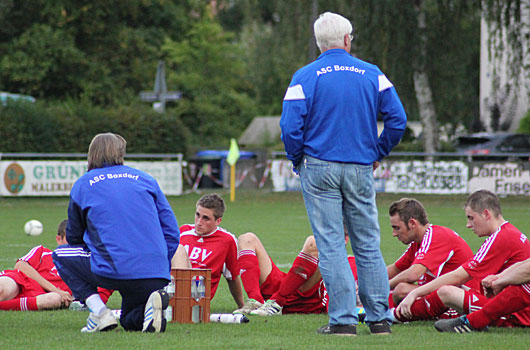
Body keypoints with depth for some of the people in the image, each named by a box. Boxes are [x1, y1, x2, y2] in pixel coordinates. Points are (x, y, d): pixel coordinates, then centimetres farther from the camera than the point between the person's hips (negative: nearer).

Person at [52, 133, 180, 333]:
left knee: (61, 255, 23)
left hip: (114, 272, -3)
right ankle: (153, 300, -9)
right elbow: (171, 232, 13)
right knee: (130, 321, 28)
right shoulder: (145, 179, 16)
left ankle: (99, 313, 2)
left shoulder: (82, 185, 11)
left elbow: (74, 238, 22)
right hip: (156, 275, 3)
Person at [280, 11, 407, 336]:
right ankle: (380, 318, 9)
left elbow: (290, 127, -10)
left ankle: (344, 319, -5)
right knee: (368, 244, 9)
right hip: (361, 169, 2)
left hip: (319, 169, -2)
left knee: (330, 245, -1)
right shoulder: (372, 74, 4)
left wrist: (297, 160, 5)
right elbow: (397, 119, 0)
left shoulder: (305, 77, -3)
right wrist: (377, 153, 12)